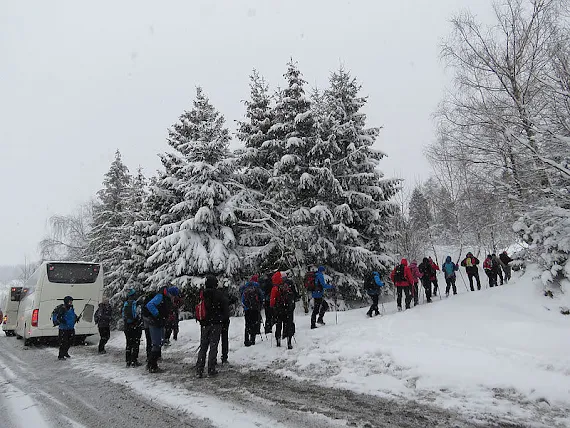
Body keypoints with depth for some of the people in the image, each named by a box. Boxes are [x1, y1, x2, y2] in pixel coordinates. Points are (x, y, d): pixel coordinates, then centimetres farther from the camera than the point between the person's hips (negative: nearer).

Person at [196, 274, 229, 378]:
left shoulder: (201, 294, 2)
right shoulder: (219, 294, -9)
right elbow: (226, 308, -7)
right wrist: (224, 318, 7)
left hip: (204, 324, 3)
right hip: (216, 324, -3)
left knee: (203, 347, 11)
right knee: (213, 346, 3)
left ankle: (199, 370, 7)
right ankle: (211, 370, 4)